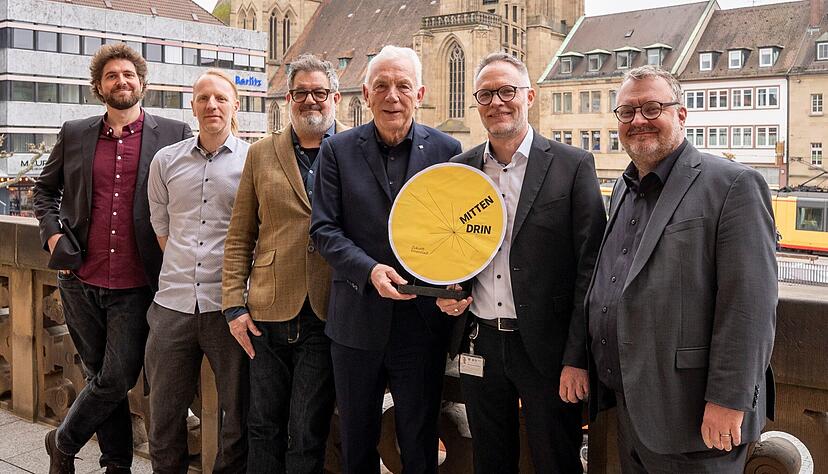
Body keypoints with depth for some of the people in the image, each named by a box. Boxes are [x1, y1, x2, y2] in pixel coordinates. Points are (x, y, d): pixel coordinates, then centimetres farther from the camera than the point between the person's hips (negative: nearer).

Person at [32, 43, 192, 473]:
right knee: (102, 377, 12)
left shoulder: (174, 134, -1)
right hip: (81, 281, 3)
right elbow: (44, 190, 19)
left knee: (116, 379, -2)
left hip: (135, 287, -2)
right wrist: (52, 232, 4)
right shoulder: (74, 134, 7)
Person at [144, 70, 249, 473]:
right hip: (173, 304, 3)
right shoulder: (166, 161, 9)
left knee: (237, 413, 7)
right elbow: (161, 226, 18)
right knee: (164, 413, 13)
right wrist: (182, 270, 13)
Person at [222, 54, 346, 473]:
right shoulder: (261, 154, 9)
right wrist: (234, 304, 3)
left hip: (328, 314, -2)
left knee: (307, 436, 5)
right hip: (269, 312, 3)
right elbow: (239, 238, 10)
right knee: (264, 427, 12)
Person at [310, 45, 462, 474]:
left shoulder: (446, 149, 1)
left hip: (423, 321, 0)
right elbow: (323, 228, -3)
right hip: (356, 322, 1)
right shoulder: (337, 150, 1)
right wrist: (369, 270, -18)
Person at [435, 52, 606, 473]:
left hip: (546, 346, -3)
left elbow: (589, 267, -9)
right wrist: (444, 292, -4)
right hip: (479, 344, 4)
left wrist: (577, 358, -13)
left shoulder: (573, 165, -5)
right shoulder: (459, 168, 7)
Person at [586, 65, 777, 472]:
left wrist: (728, 401, -20)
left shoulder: (732, 185, -11)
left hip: (691, 416, -7)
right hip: (627, 405, 7)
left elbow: (749, 304, -17)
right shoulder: (623, 189, 13)